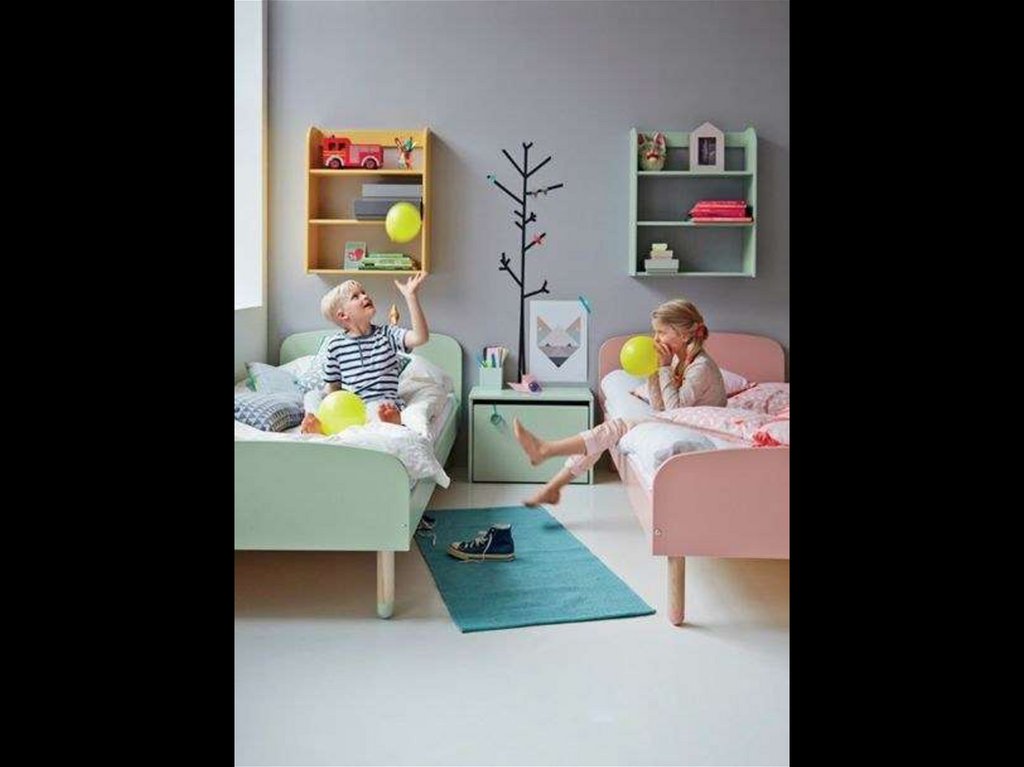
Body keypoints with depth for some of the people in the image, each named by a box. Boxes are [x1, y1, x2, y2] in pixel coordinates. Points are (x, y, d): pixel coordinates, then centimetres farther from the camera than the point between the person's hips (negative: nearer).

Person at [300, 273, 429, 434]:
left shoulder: (387, 334, 7)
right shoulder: (335, 345, 10)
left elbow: (420, 338, -11)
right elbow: (332, 386, 17)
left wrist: (411, 296, -15)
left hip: (382, 405, -2)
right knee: (312, 396, -20)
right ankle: (315, 421, -46)